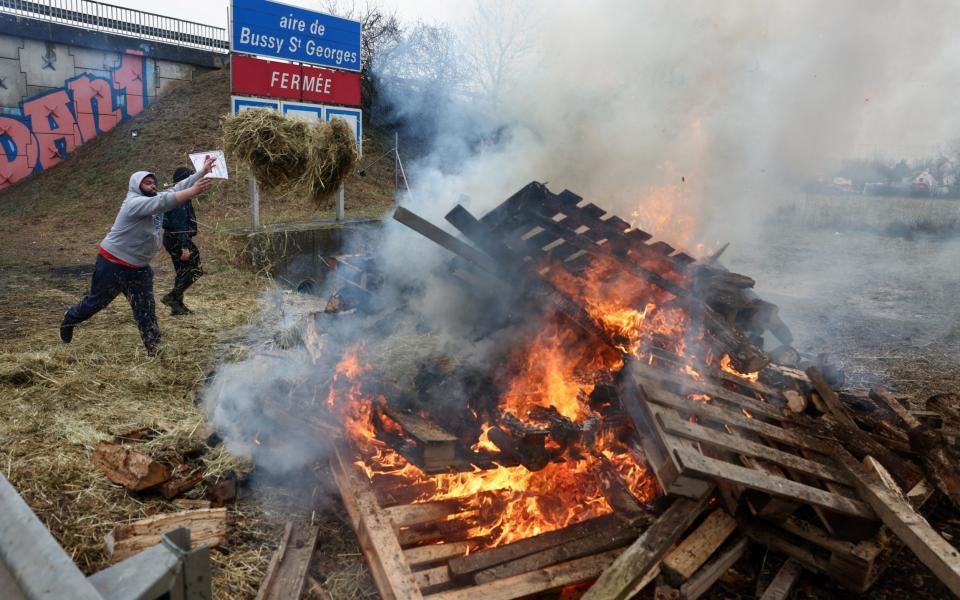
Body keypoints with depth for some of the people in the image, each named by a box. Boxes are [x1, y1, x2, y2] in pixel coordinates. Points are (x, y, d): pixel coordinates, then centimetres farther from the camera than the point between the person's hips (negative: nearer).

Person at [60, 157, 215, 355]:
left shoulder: (154, 200, 4)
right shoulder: (134, 203, -21)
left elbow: (179, 187, -1)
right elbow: (164, 202, -36)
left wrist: (203, 172, -7)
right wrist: (193, 192, -42)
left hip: (139, 268, 7)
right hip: (113, 265, -7)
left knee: (146, 309, 3)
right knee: (95, 302, 11)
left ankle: (154, 350, 4)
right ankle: (68, 321, 38)